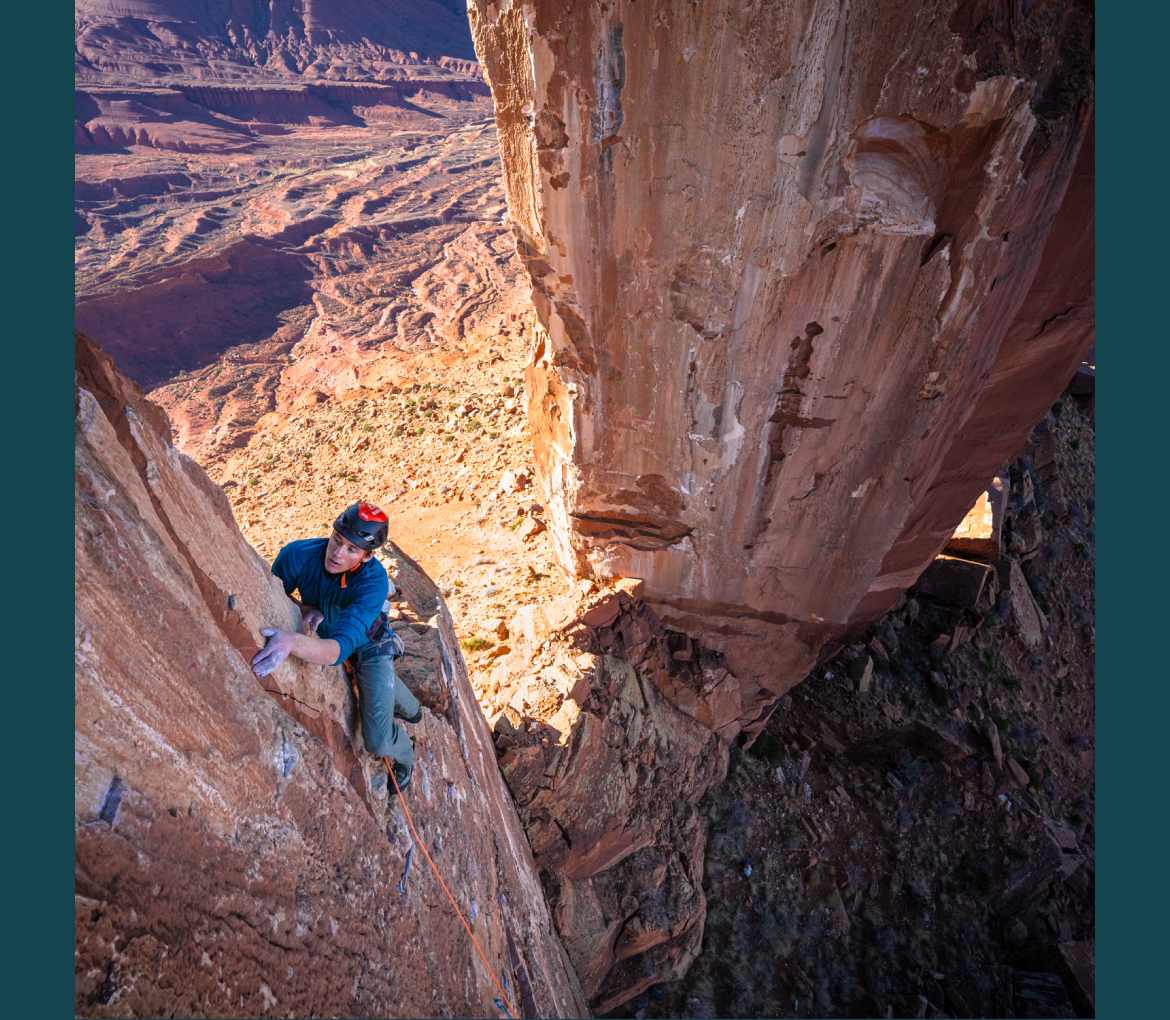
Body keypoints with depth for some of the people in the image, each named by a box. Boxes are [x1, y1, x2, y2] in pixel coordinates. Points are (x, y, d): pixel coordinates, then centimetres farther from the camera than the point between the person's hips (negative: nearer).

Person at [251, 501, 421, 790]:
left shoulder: (374, 581, -41)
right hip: (322, 635, 4)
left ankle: (404, 754, 30)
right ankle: (410, 708, 66)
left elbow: (338, 650, -50)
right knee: (380, 680, 32)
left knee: (378, 742, -8)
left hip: (368, 644, -4)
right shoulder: (299, 554, -31)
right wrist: (305, 609, -31)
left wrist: (292, 642, -68)